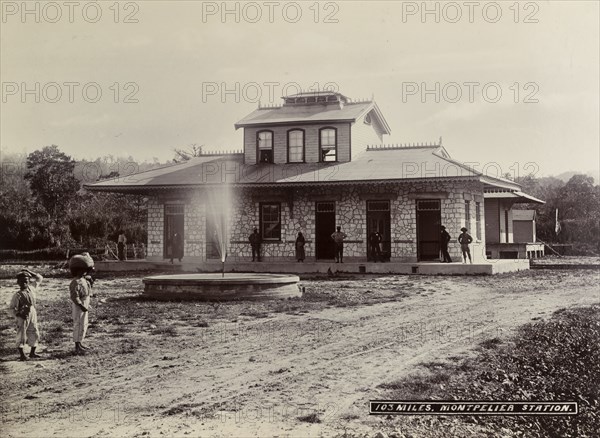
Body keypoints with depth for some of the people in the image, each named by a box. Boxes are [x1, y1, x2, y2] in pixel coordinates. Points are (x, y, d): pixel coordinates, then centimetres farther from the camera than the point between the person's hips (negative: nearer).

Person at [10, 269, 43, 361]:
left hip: (33, 314, 6)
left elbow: (40, 278, 14)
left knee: (34, 334, 9)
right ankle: (21, 354, 11)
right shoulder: (18, 295, -11)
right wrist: (18, 314, -22)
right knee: (21, 335, 1)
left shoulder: (31, 288, 4)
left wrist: (30, 272, 7)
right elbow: (12, 308, -9)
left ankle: (32, 352, 21)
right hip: (23, 316, -5)